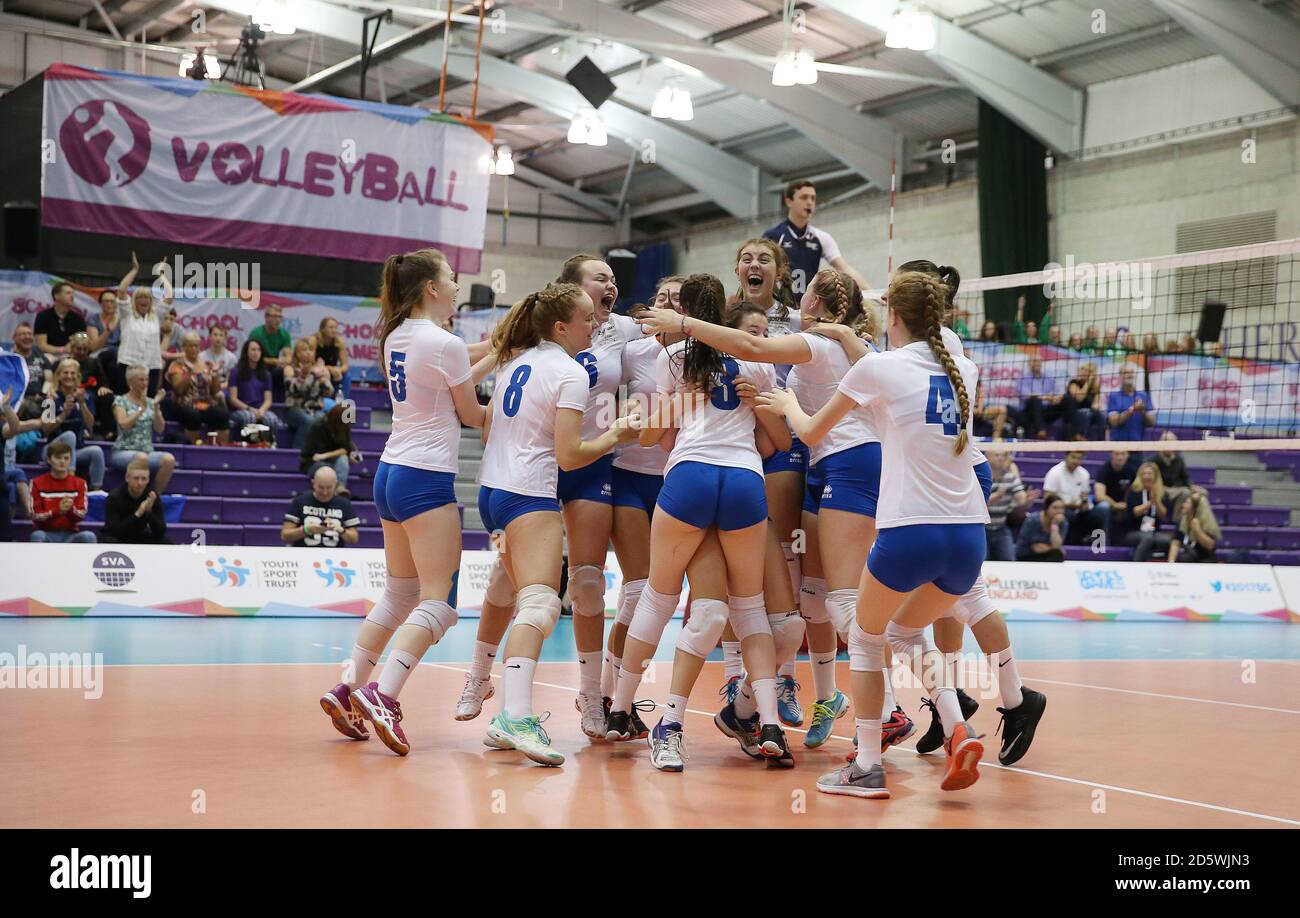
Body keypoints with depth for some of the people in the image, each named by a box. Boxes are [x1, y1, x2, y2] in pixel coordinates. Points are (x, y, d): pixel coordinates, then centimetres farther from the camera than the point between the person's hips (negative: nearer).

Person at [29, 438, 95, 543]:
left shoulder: (79, 483, 5)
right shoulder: (38, 483, 1)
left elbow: (81, 515, -3)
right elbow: (35, 516, -7)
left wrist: (70, 509, -26)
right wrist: (58, 511, -24)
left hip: (70, 535, 1)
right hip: (47, 534, -1)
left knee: (89, 536, -31)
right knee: (37, 536, -37)